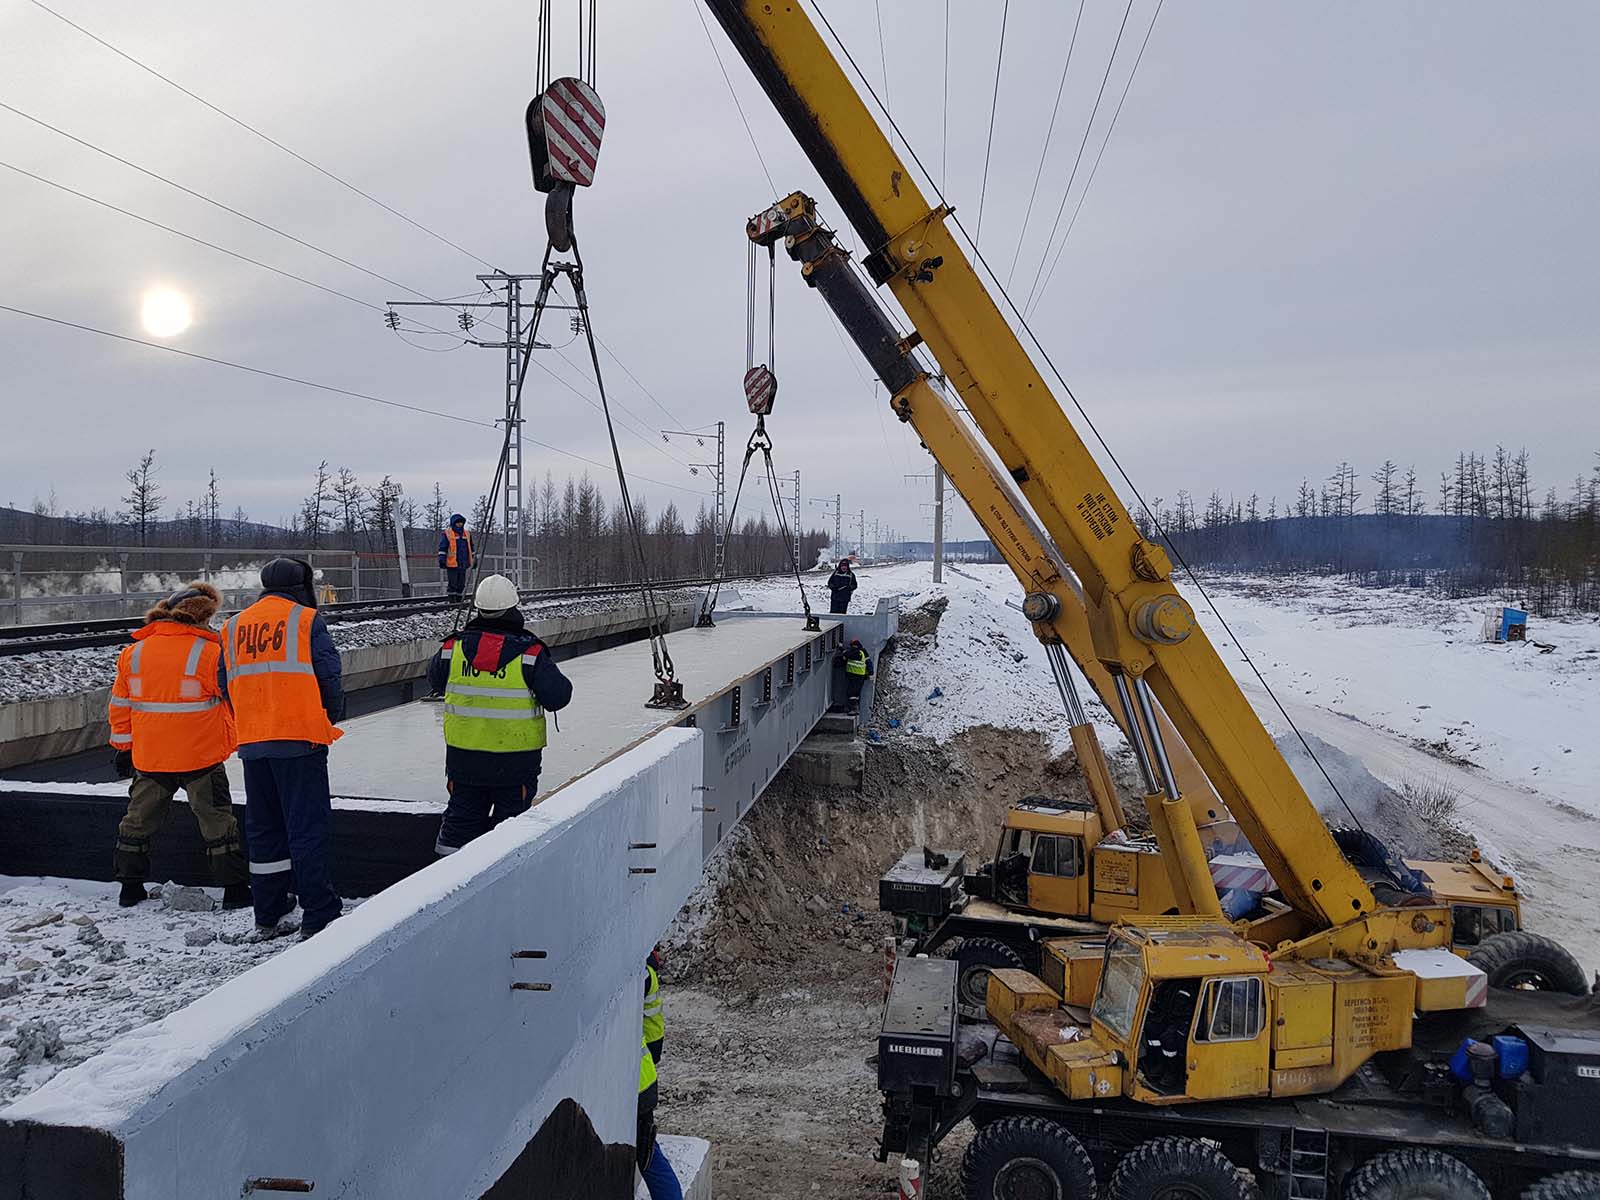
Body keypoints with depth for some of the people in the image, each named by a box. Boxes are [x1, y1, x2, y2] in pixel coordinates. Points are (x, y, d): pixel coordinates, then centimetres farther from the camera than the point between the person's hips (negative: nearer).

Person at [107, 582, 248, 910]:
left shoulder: (133, 653, 2)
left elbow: (120, 704, 9)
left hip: (148, 759, 4)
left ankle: (130, 888, 28)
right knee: (217, 821, 6)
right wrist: (231, 741, 12)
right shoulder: (210, 652, -13)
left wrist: (123, 747, 19)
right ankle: (234, 889, 8)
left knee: (139, 820, 20)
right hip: (201, 758, -4)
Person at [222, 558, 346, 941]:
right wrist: (330, 721, 11)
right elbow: (330, 677, -5)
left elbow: (226, 685, 15)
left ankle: (268, 917, 20)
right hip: (301, 739, -5)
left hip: (252, 745, 5)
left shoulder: (234, 626, 13)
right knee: (308, 827, -3)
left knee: (263, 828, 14)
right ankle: (318, 917, -3)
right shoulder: (307, 620, -3)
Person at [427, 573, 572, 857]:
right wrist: (548, 668, 5)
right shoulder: (530, 652, -15)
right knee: (511, 815, 10)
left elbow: (435, 680, 12)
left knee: (462, 814, 16)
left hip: (463, 751, 3)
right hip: (517, 755, -3)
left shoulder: (454, 647, -5)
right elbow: (557, 697, -13)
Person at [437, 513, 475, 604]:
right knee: (452, 584, -4)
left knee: (461, 585, 9)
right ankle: (452, 602, 0)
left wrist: (474, 560, 21)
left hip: (463, 564, 5)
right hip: (452, 564, -5)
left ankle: (459, 601, 16)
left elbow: (471, 548, 23)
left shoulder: (467, 534, 16)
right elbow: (442, 548, -4)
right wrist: (442, 560, -10)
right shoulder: (446, 534, -1)